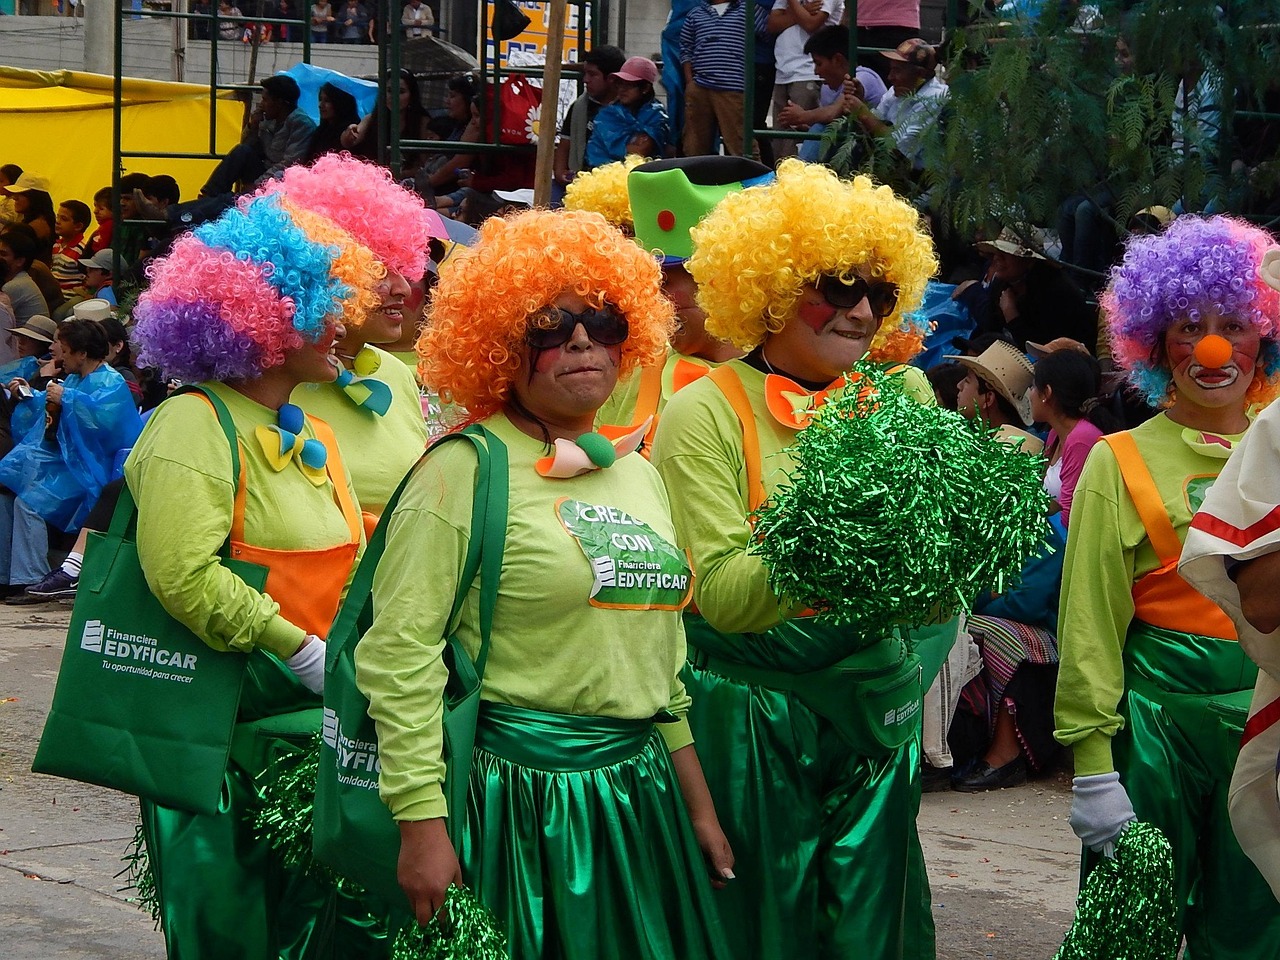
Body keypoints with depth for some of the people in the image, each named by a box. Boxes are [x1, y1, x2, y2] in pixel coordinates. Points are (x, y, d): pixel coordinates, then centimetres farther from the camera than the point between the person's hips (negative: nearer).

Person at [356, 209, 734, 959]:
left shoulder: (638, 475, 14)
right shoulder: (465, 471, -9)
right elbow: (400, 652, -14)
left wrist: (698, 802, 20)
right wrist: (422, 822, -19)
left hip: (643, 785, 7)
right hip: (519, 792, -7)